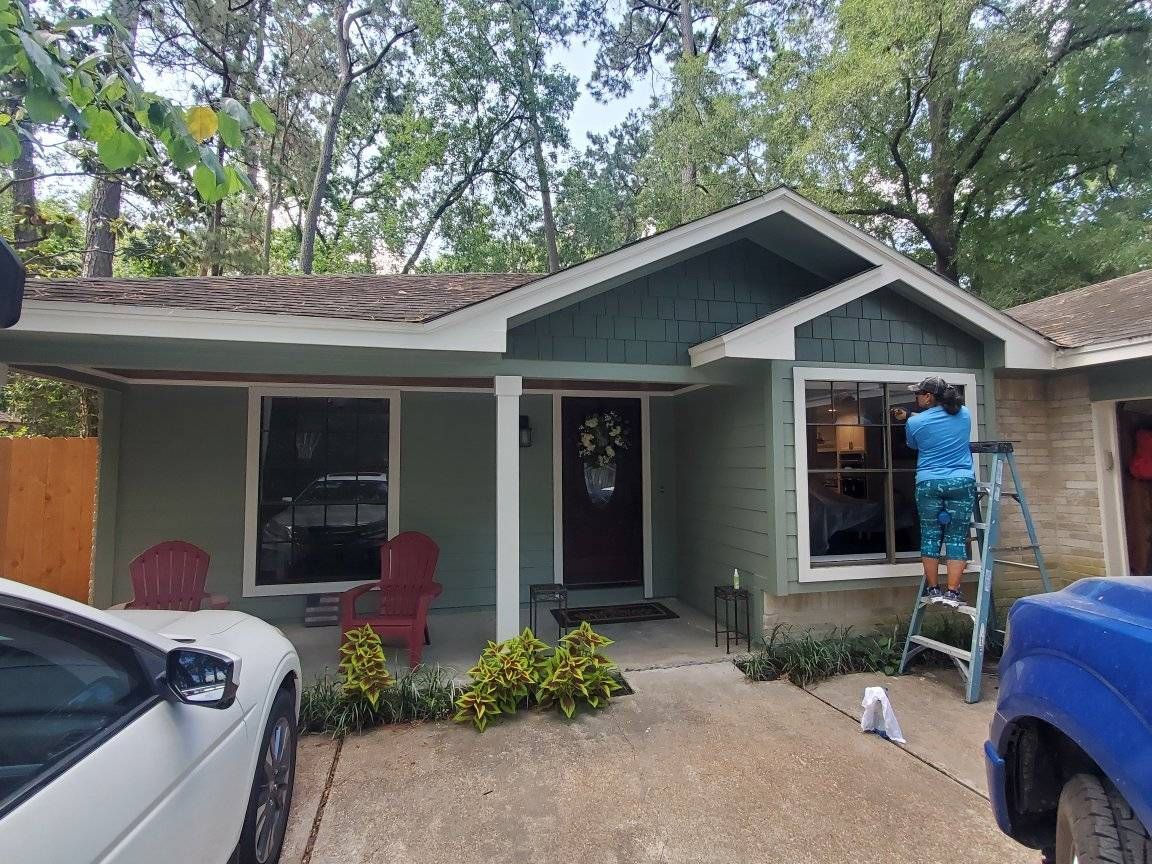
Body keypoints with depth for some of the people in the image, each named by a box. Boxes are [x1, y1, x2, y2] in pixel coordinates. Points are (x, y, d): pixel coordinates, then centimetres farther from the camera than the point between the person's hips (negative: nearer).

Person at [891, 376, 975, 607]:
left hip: (928, 484, -2)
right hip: (962, 482, 2)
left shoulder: (915, 423, -3)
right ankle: (952, 592, 1)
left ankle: (933, 590, 11)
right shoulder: (964, 414, 7)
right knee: (957, 538, 3)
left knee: (930, 536, 7)